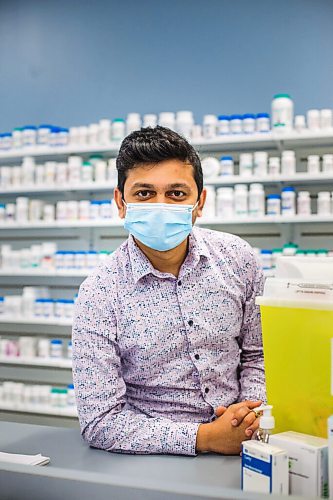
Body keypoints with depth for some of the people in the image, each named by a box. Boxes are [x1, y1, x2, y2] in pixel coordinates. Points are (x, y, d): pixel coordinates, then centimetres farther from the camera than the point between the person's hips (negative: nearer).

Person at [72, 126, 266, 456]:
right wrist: (206, 436, -19)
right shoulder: (99, 293, -12)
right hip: (157, 457, -2)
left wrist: (251, 415, -9)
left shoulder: (237, 257, -2)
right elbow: (99, 422, -14)